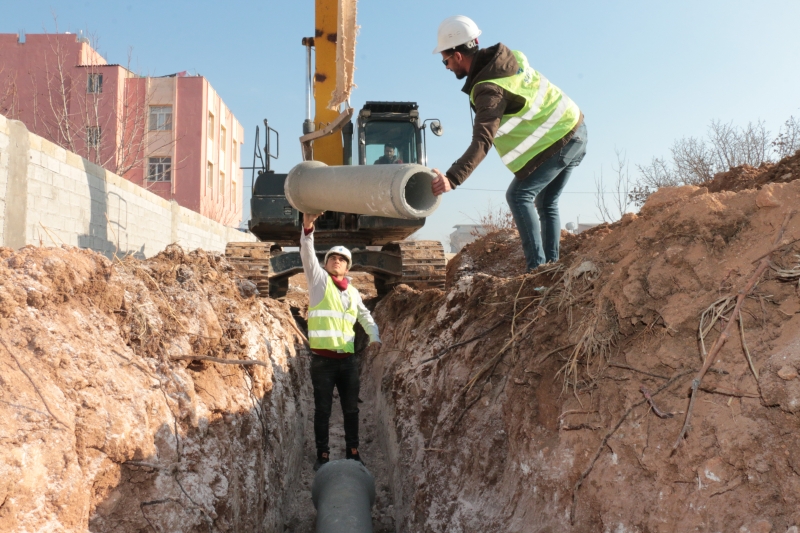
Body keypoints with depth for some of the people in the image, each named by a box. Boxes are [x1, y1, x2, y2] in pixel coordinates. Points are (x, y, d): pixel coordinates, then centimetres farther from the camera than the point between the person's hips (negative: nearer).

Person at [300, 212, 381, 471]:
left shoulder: (353, 292, 13)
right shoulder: (318, 280, 1)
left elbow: (366, 316, 24)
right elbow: (307, 255, -15)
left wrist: (374, 336, 5)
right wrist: (308, 228, -30)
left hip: (347, 359, 4)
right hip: (322, 360, -4)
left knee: (351, 409, 12)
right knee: (322, 410, 3)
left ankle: (352, 452, 25)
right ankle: (323, 456, 15)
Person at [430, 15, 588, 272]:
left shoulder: (490, 88, -25)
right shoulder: (510, 56, 0)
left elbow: (482, 141, -36)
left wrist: (452, 179, -45)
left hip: (557, 142, -9)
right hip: (574, 127, 9)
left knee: (519, 196, -5)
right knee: (546, 202, 16)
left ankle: (537, 267, -9)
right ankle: (551, 265, 17)